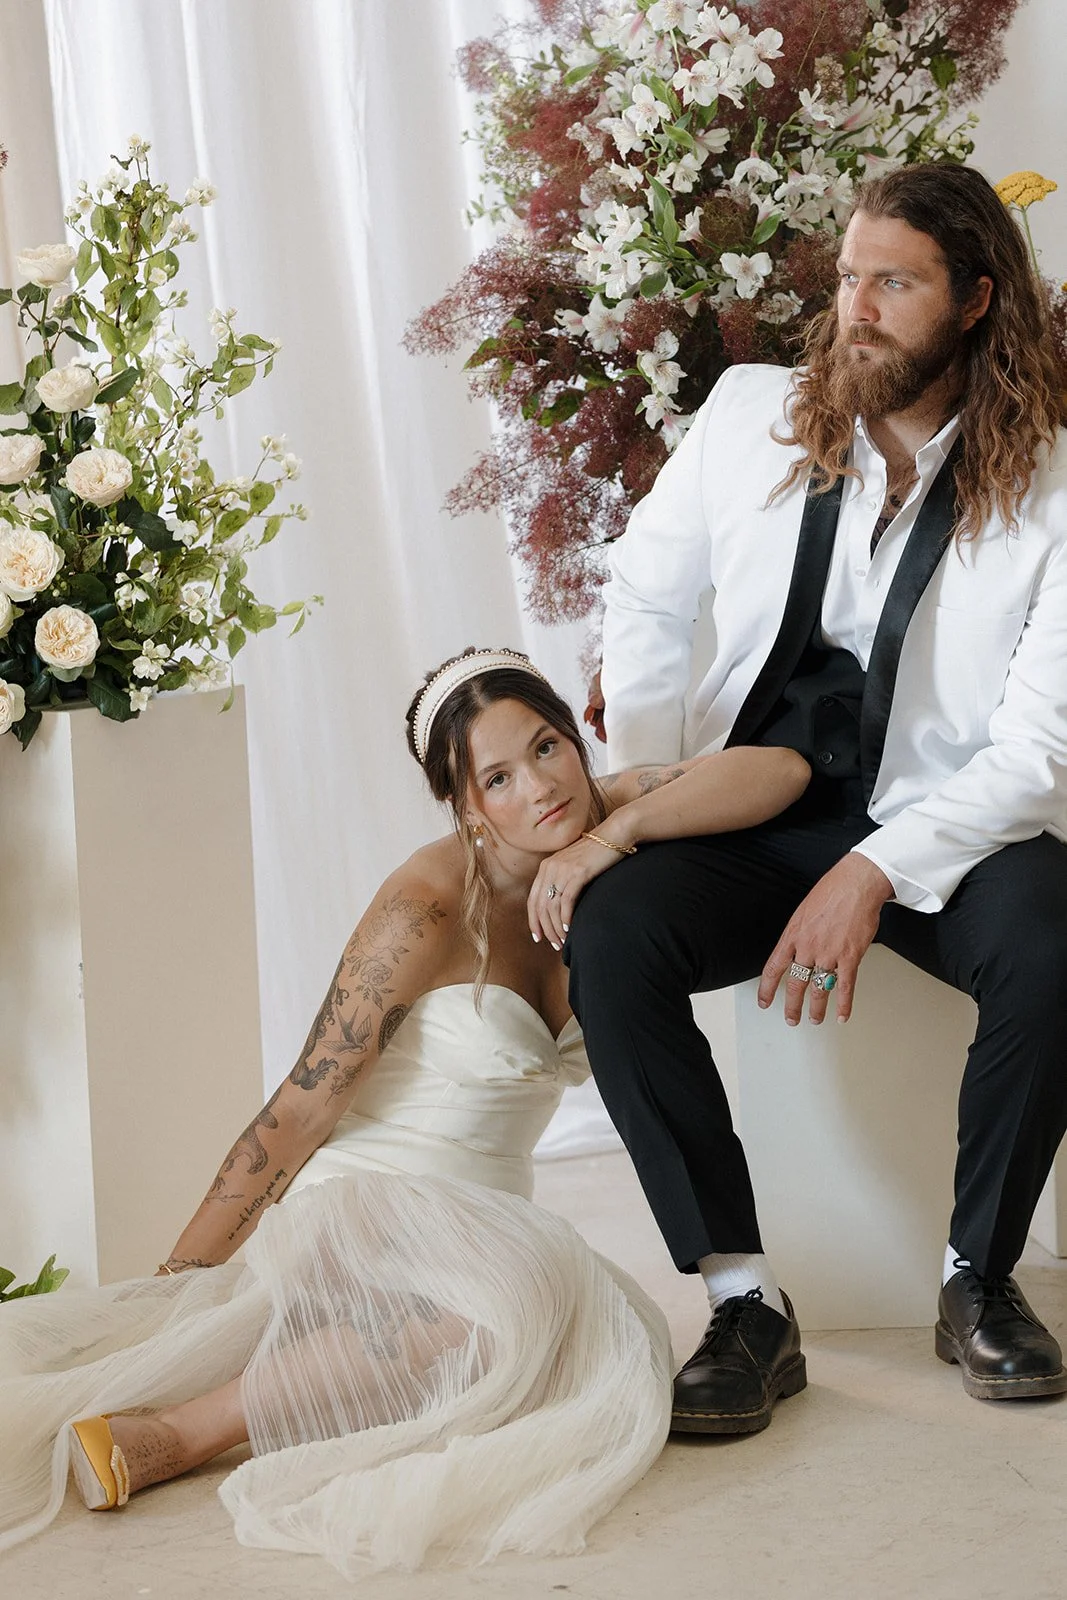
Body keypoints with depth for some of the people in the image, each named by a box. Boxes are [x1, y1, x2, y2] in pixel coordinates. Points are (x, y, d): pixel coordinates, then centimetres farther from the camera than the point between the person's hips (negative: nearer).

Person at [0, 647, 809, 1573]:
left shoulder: (607, 822, 1)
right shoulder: (431, 905, -15)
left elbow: (781, 772, -11)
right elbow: (299, 1112, -13)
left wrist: (612, 835, -21)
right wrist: (180, 1284, -10)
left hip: (483, 1227, 7)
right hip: (363, 1206, -6)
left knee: (611, 1347, -26)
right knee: (512, 1308, -37)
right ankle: (154, 1438, -31)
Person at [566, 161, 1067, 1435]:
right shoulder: (751, 414, 3)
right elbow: (648, 598, 13)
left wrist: (877, 873, -24)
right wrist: (636, 790, -3)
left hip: (940, 827, -2)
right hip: (750, 815, 2)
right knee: (609, 934, -28)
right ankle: (743, 1303, -17)